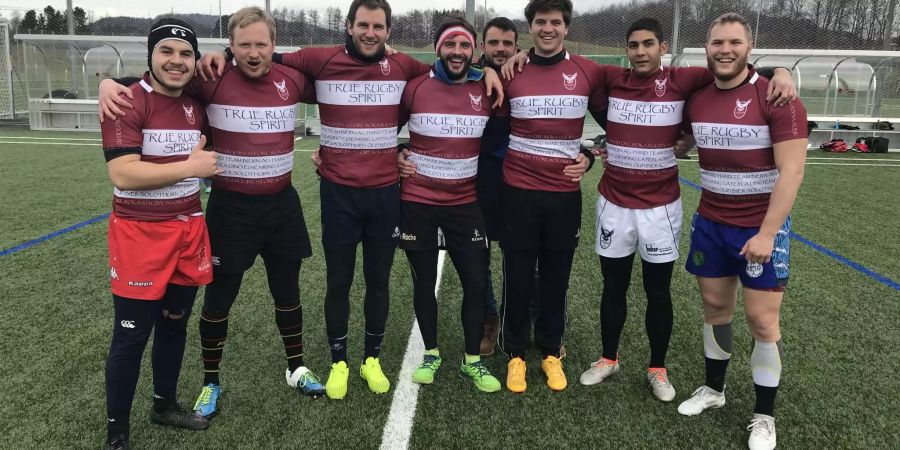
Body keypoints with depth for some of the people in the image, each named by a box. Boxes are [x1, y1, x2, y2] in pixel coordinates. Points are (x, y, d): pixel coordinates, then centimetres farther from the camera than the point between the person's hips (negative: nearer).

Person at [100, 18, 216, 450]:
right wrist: (189, 167, -16)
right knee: (131, 337, 3)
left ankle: (165, 405, 38)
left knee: (174, 325, 18)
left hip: (188, 231, 7)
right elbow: (124, 175, -23)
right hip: (140, 235, -6)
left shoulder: (196, 105, 9)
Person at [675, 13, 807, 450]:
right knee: (715, 306, 14)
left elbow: (791, 171, -17)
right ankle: (713, 388, 33)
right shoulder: (695, 100, 3)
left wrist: (767, 233, -22)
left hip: (761, 227, -4)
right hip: (710, 222, 5)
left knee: (762, 320, 2)